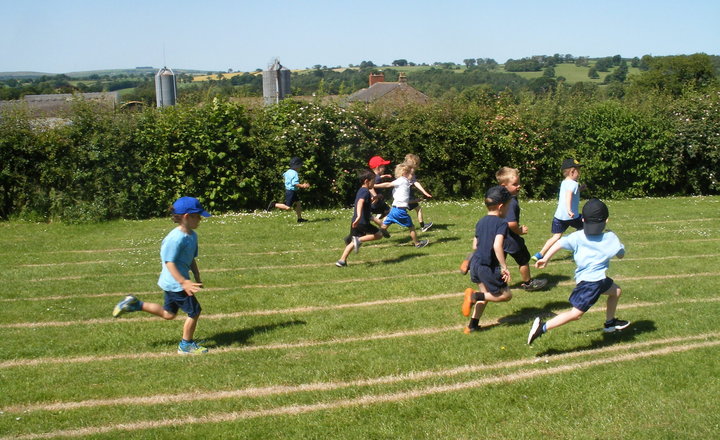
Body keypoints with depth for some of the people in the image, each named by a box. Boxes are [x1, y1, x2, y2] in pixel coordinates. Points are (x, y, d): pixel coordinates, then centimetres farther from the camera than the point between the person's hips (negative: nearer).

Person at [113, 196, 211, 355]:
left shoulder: (192, 235, 7)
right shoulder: (176, 238, -24)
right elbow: (169, 263, -25)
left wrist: (197, 279, 20)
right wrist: (184, 282, -31)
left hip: (171, 283, 10)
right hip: (175, 283, -10)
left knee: (168, 314, 21)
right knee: (194, 311, -1)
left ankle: (135, 304, 26)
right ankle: (186, 345, 16)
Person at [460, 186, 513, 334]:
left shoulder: (481, 222, 10)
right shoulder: (501, 223, -12)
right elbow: (497, 246, -26)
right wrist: (504, 267, -23)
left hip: (475, 263, 8)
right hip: (489, 267, -8)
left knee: (485, 293, 22)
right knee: (506, 295, 7)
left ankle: (473, 325, 20)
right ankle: (475, 296, -8)